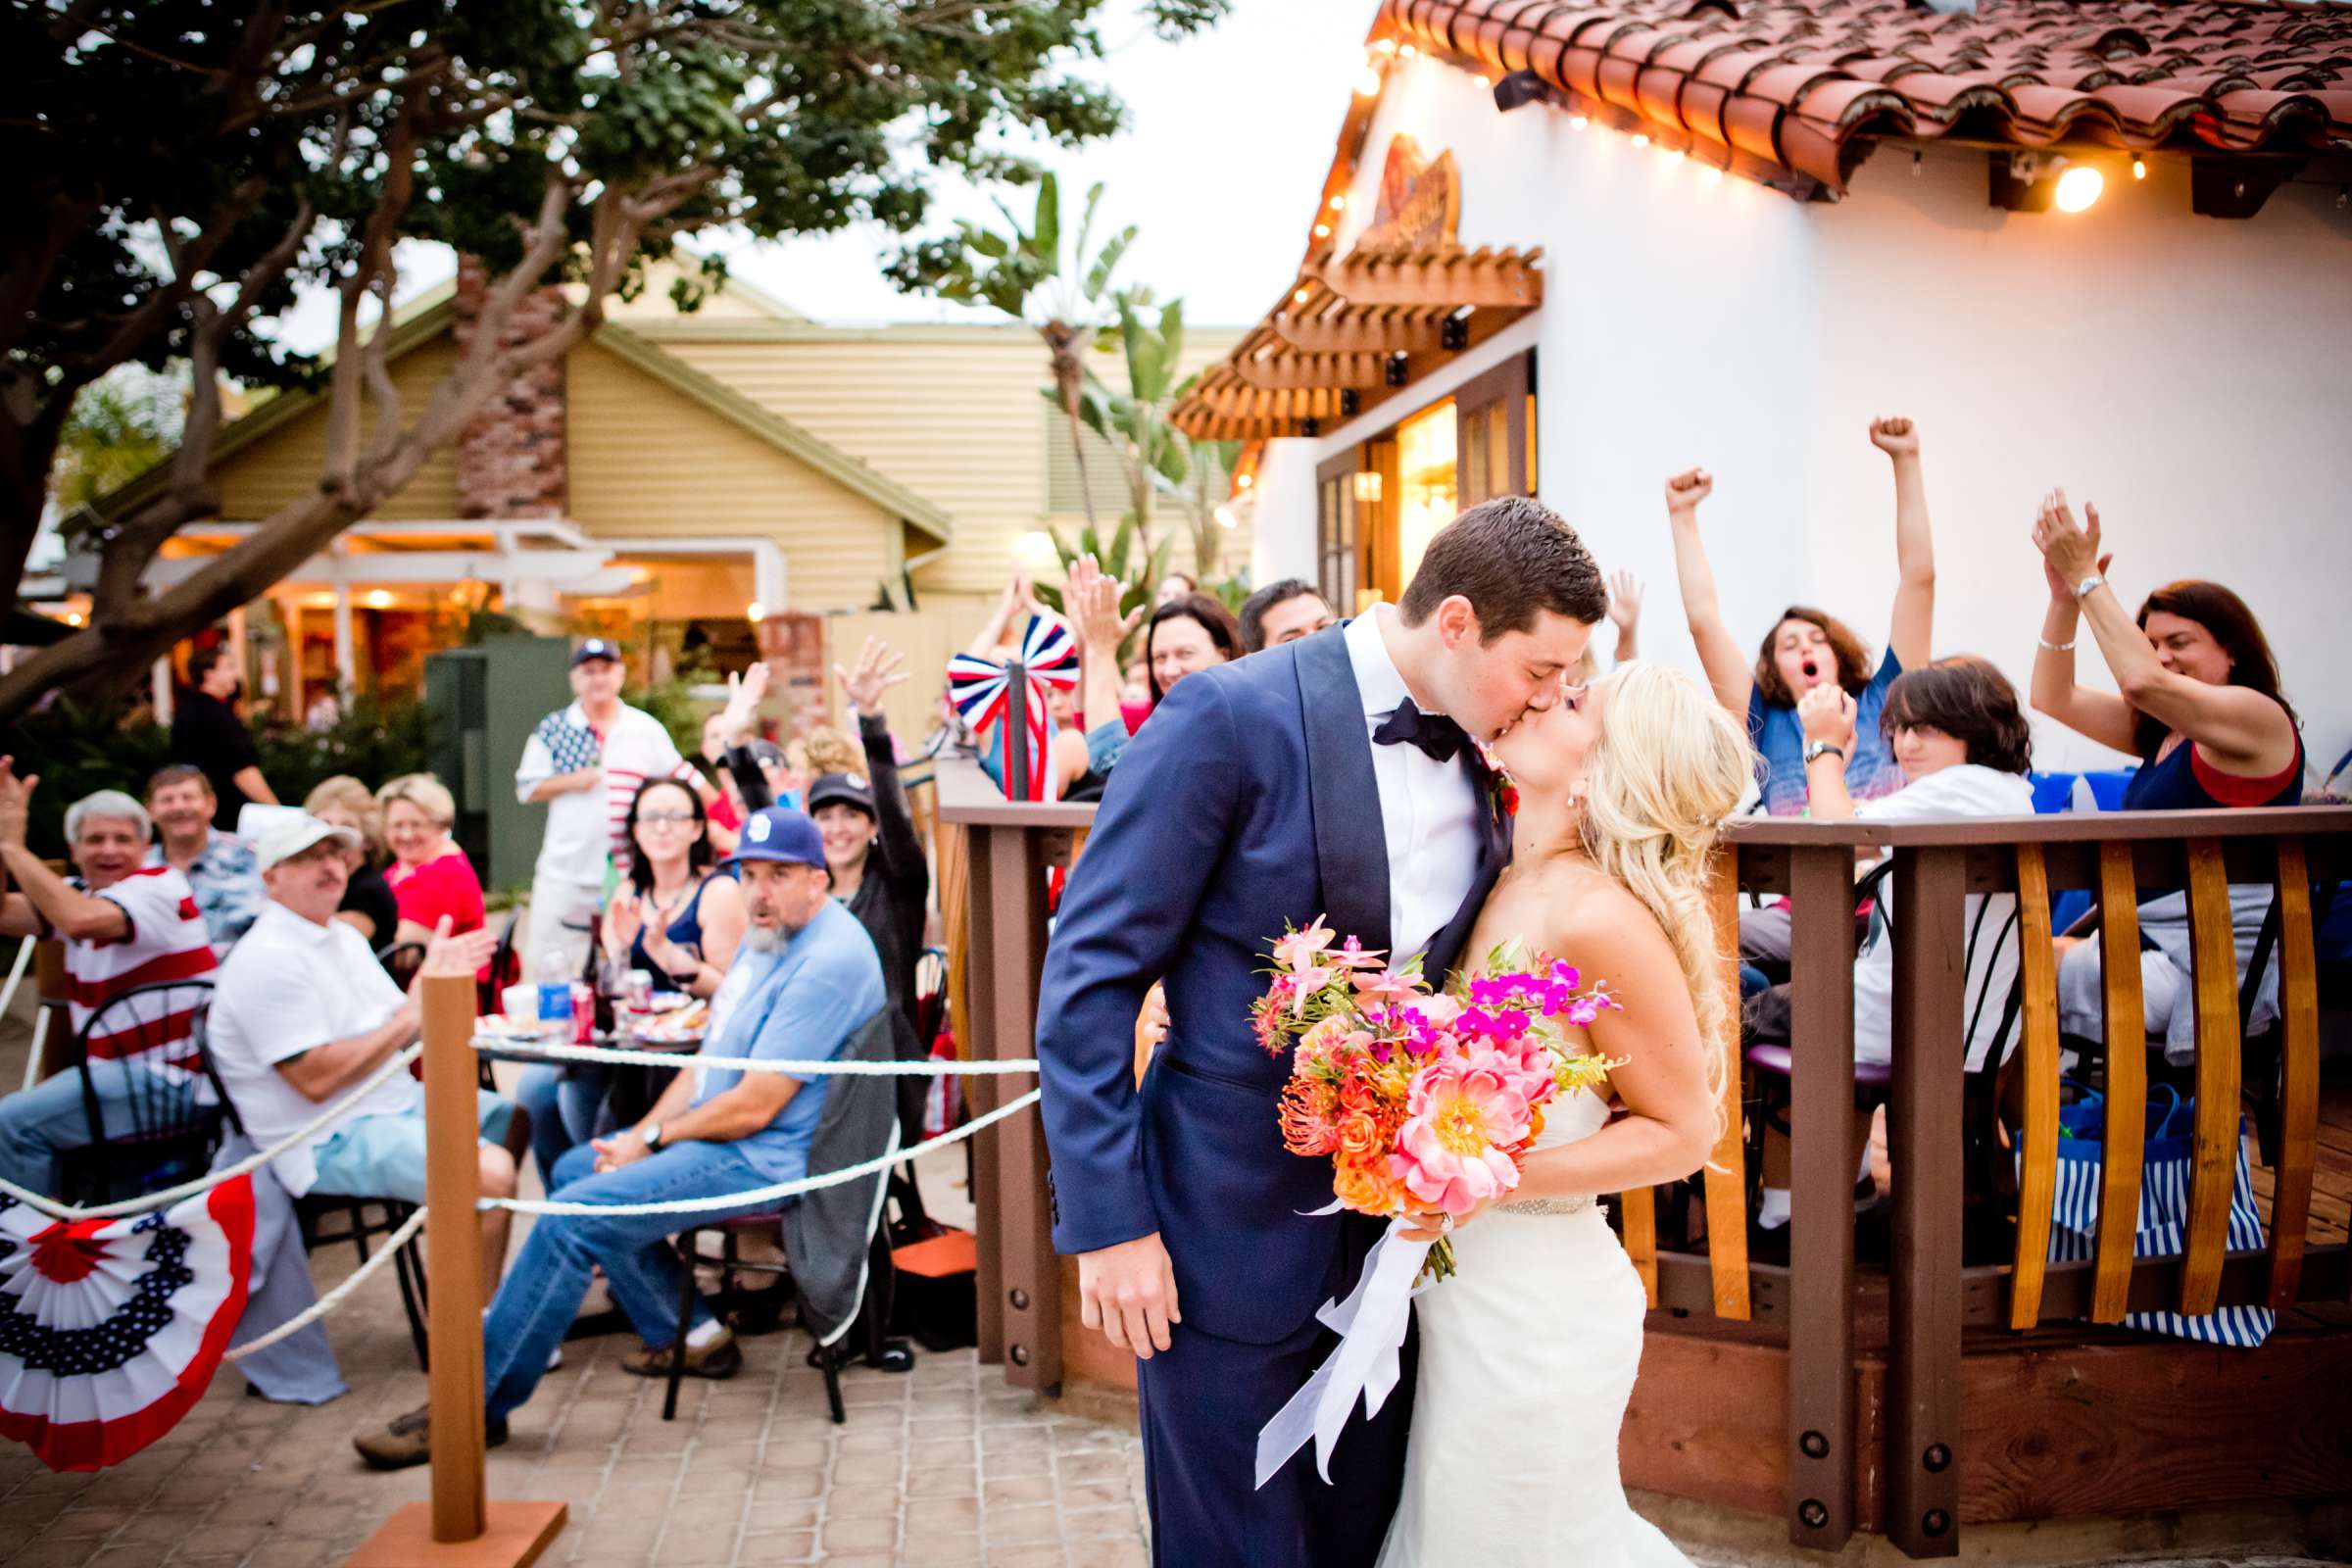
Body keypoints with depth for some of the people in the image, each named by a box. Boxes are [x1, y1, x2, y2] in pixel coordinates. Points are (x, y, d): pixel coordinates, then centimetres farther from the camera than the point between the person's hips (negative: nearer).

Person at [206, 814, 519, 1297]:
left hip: (395, 1102, 10)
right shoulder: (269, 959, -17)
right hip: (330, 1143, -10)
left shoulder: (343, 937, 13)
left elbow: (393, 1030, 12)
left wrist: (433, 976, -8)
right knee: (490, 1172, -27)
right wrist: (409, 1018, -19)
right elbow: (315, 1080, -23)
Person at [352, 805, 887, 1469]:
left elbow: (755, 1106, -23)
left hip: (764, 1157, -11)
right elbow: (711, 1059, 15)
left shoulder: (827, 961, -22)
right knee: (573, 1170, 20)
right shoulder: (767, 936, 12)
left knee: (573, 1216, -20)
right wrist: (642, 1134, 2)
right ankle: (691, 1334, 18)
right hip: (721, 1128, 11)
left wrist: (652, 1139, -10)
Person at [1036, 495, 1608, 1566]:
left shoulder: (1477, 756, 2)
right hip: (1231, 1231, -6)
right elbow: (1089, 974, -15)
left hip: (1396, 1228, 6)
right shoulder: (1232, 716, -17)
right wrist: (1107, 1222, -17)